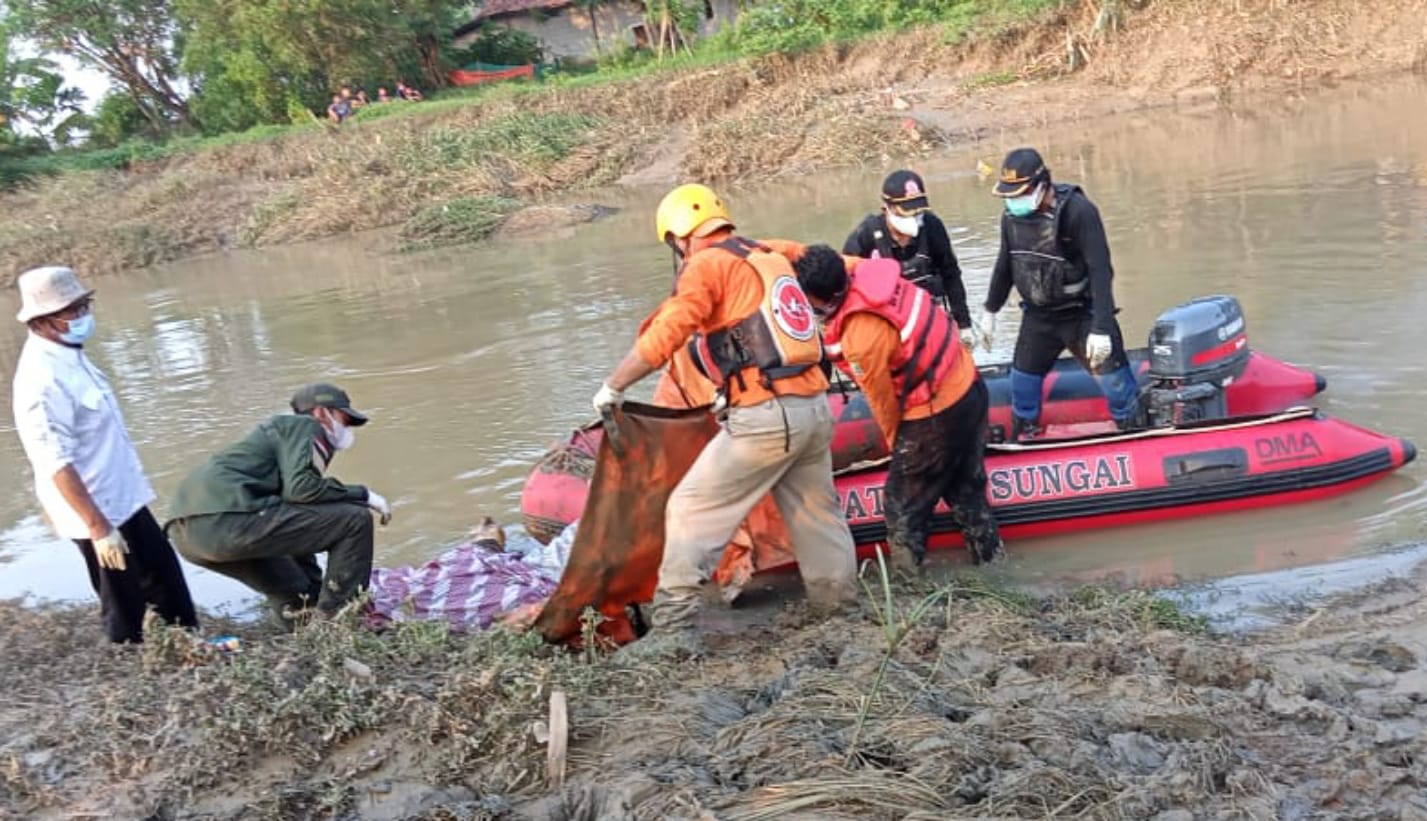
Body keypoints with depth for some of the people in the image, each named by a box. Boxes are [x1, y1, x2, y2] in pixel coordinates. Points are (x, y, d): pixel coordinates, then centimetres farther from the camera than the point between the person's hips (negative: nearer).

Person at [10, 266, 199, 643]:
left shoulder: (68, 354, 4)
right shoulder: (43, 379, -26)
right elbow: (57, 464, -28)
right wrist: (99, 528, -27)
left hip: (123, 498, 10)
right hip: (97, 512, -10)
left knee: (164, 575, 21)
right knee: (125, 605, 6)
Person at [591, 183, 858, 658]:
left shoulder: (707, 264, -5)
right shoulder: (767, 258, 18)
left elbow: (664, 337, -13)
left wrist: (613, 387, -2)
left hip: (765, 417, -8)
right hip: (815, 406, 8)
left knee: (691, 511, -1)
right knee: (816, 513, 22)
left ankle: (674, 628, -4)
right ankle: (839, 602, 33)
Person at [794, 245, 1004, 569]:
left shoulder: (860, 341, -30)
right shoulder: (862, 269, -9)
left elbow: (882, 401, -13)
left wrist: (894, 439, 6)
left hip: (936, 417, -9)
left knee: (902, 505, 9)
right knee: (967, 489, 25)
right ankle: (989, 557, 37)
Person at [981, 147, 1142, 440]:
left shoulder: (1079, 211, -22)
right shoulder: (1012, 215, -4)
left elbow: (1100, 270, -24)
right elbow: (1006, 264, 11)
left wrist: (1101, 328, -29)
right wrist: (990, 310, 18)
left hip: (1082, 314, -5)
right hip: (1038, 316, 5)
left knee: (1114, 379, -4)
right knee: (1022, 382, 12)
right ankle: (1020, 443, 30)